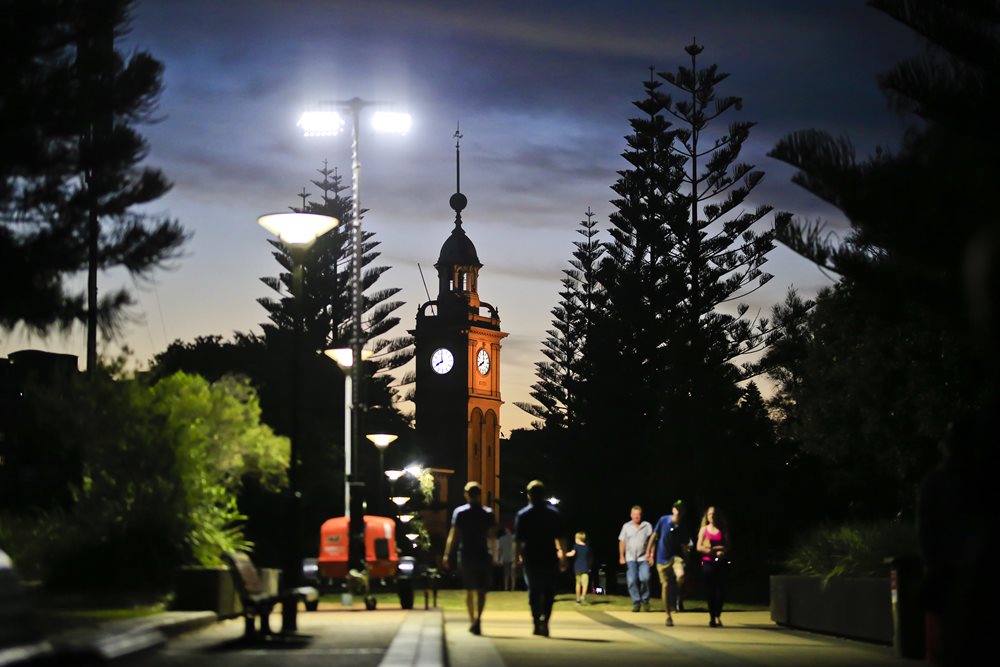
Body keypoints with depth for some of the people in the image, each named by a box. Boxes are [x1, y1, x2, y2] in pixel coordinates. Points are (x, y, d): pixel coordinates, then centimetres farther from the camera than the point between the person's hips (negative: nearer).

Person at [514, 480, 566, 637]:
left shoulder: (522, 514, 0)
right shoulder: (553, 513, 1)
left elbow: (518, 540, -2)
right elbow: (560, 537, -1)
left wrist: (518, 557, 9)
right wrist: (563, 556, 5)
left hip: (531, 559, 0)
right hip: (550, 558, 0)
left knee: (534, 591, 11)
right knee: (548, 591, 4)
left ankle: (537, 623, 9)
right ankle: (544, 620, -14)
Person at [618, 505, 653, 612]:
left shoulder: (647, 526, 6)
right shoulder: (626, 526, 9)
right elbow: (622, 542, 10)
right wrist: (621, 557, 3)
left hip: (643, 558, -1)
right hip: (630, 559, 1)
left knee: (644, 578, -16)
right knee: (632, 581, -7)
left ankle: (645, 600, 4)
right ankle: (636, 603, 1)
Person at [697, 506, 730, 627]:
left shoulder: (723, 530, 9)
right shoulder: (704, 530, 9)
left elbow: (728, 546, 6)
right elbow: (699, 547, 2)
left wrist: (723, 552, -14)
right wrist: (712, 551, -9)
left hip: (721, 563, 0)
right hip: (708, 563, 0)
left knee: (721, 590, -10)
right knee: (710, 590, 0)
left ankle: (717, 615, -5)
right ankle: (712, 617, 6)